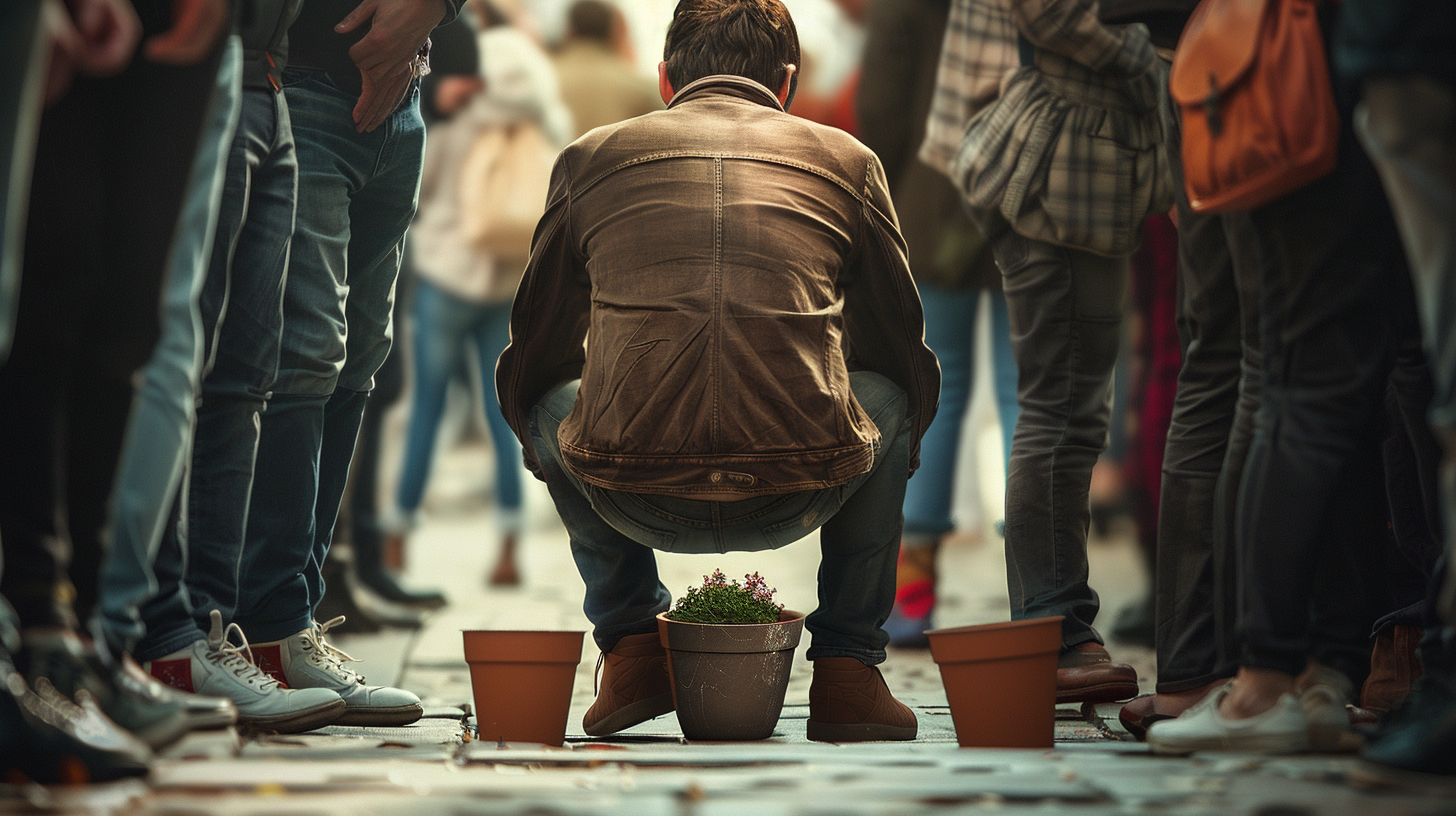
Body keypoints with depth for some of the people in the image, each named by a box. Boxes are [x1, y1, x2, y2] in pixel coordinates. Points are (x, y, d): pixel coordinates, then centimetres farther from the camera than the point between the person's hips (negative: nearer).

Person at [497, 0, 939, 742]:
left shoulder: (590, 157, 20)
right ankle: (847, 668, 25)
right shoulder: (846, 160, 19)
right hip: (798, 497, 0)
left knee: (543, 402, 34)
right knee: (893, 397, 33)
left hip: (635, 499, 1)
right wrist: (880, 470, 51)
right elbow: (906, 359, 30)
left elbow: (530, 362, 29)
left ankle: (631, 643, 25)